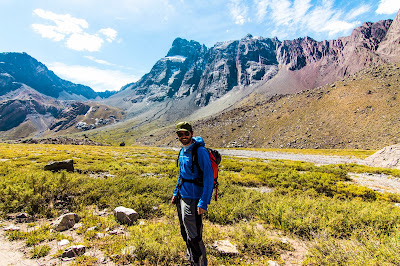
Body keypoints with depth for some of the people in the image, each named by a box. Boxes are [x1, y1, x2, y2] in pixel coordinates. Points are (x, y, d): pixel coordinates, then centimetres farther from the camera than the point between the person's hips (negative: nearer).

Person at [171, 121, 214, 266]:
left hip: (193, 198, -8)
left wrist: (204, 203, -23)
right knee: (185, 234, 22)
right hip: (181, 197, 9)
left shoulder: (200, 151, -17)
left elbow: (209, 178, -20)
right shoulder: (182, 151, 9)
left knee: (194, 238, 0)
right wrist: (176, 193, 17)